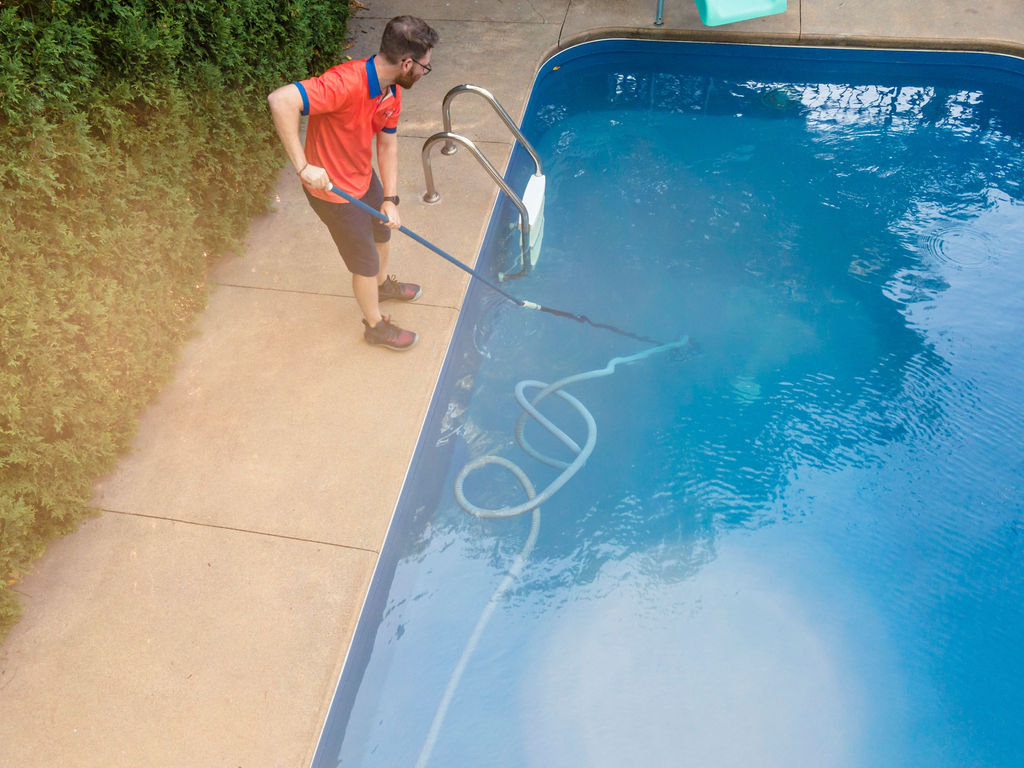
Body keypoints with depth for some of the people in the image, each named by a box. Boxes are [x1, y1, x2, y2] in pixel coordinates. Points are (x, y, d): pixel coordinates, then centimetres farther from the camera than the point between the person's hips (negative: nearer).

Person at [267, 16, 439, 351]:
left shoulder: (392, 91, -7)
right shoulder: (347, 83, -36)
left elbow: (387, 146, 1)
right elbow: (281, 100, -44)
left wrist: (390, 199, -7)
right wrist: (304, 166, -41)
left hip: (364, 177, 9)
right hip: (333, 190, -8)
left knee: (381, 231, 31)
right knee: (366, 262, 8)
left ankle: (383, 284, 61)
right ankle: (376, 325, 34)